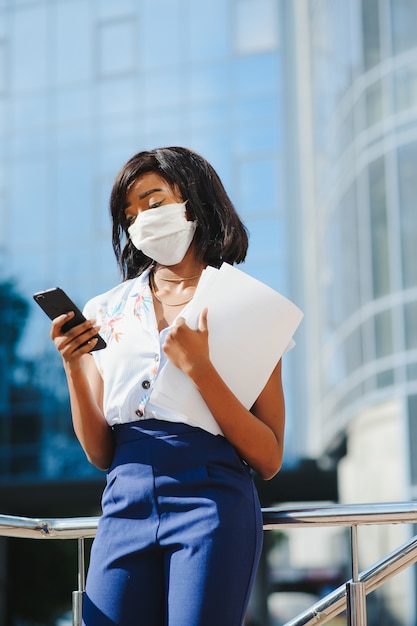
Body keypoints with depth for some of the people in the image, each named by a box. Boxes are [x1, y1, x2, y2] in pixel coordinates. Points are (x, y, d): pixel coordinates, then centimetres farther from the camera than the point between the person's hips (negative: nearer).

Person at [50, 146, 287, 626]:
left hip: (213, 501, -3)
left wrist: (198, 369, -14)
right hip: (125, 504, 4)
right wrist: (74, 365, -3)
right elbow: (100, 453, 12)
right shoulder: (108, 311, 14)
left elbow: (269, 460, -4)